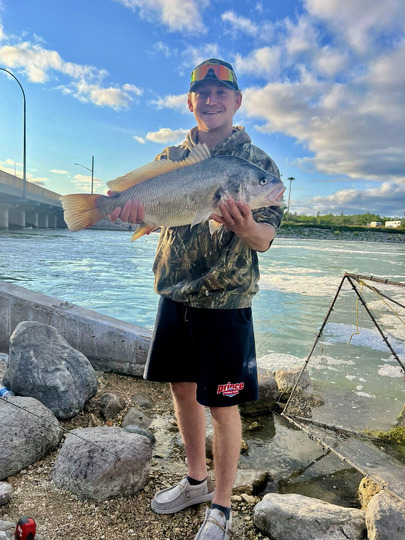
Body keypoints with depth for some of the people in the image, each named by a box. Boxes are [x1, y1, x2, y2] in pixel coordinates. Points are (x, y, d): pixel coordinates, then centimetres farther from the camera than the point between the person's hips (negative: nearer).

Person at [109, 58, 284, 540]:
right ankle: (195, 482, 39)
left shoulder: (257, 162, -3)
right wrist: (133, 209, -19)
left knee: (221, 404, 3)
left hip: (225, 302, -4)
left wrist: (245, 227, -34)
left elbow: (266, 238, -10)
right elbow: (150, 214, 6)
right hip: (174, 295, 5)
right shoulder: (171, 159, 10)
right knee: (182, 389, 15)